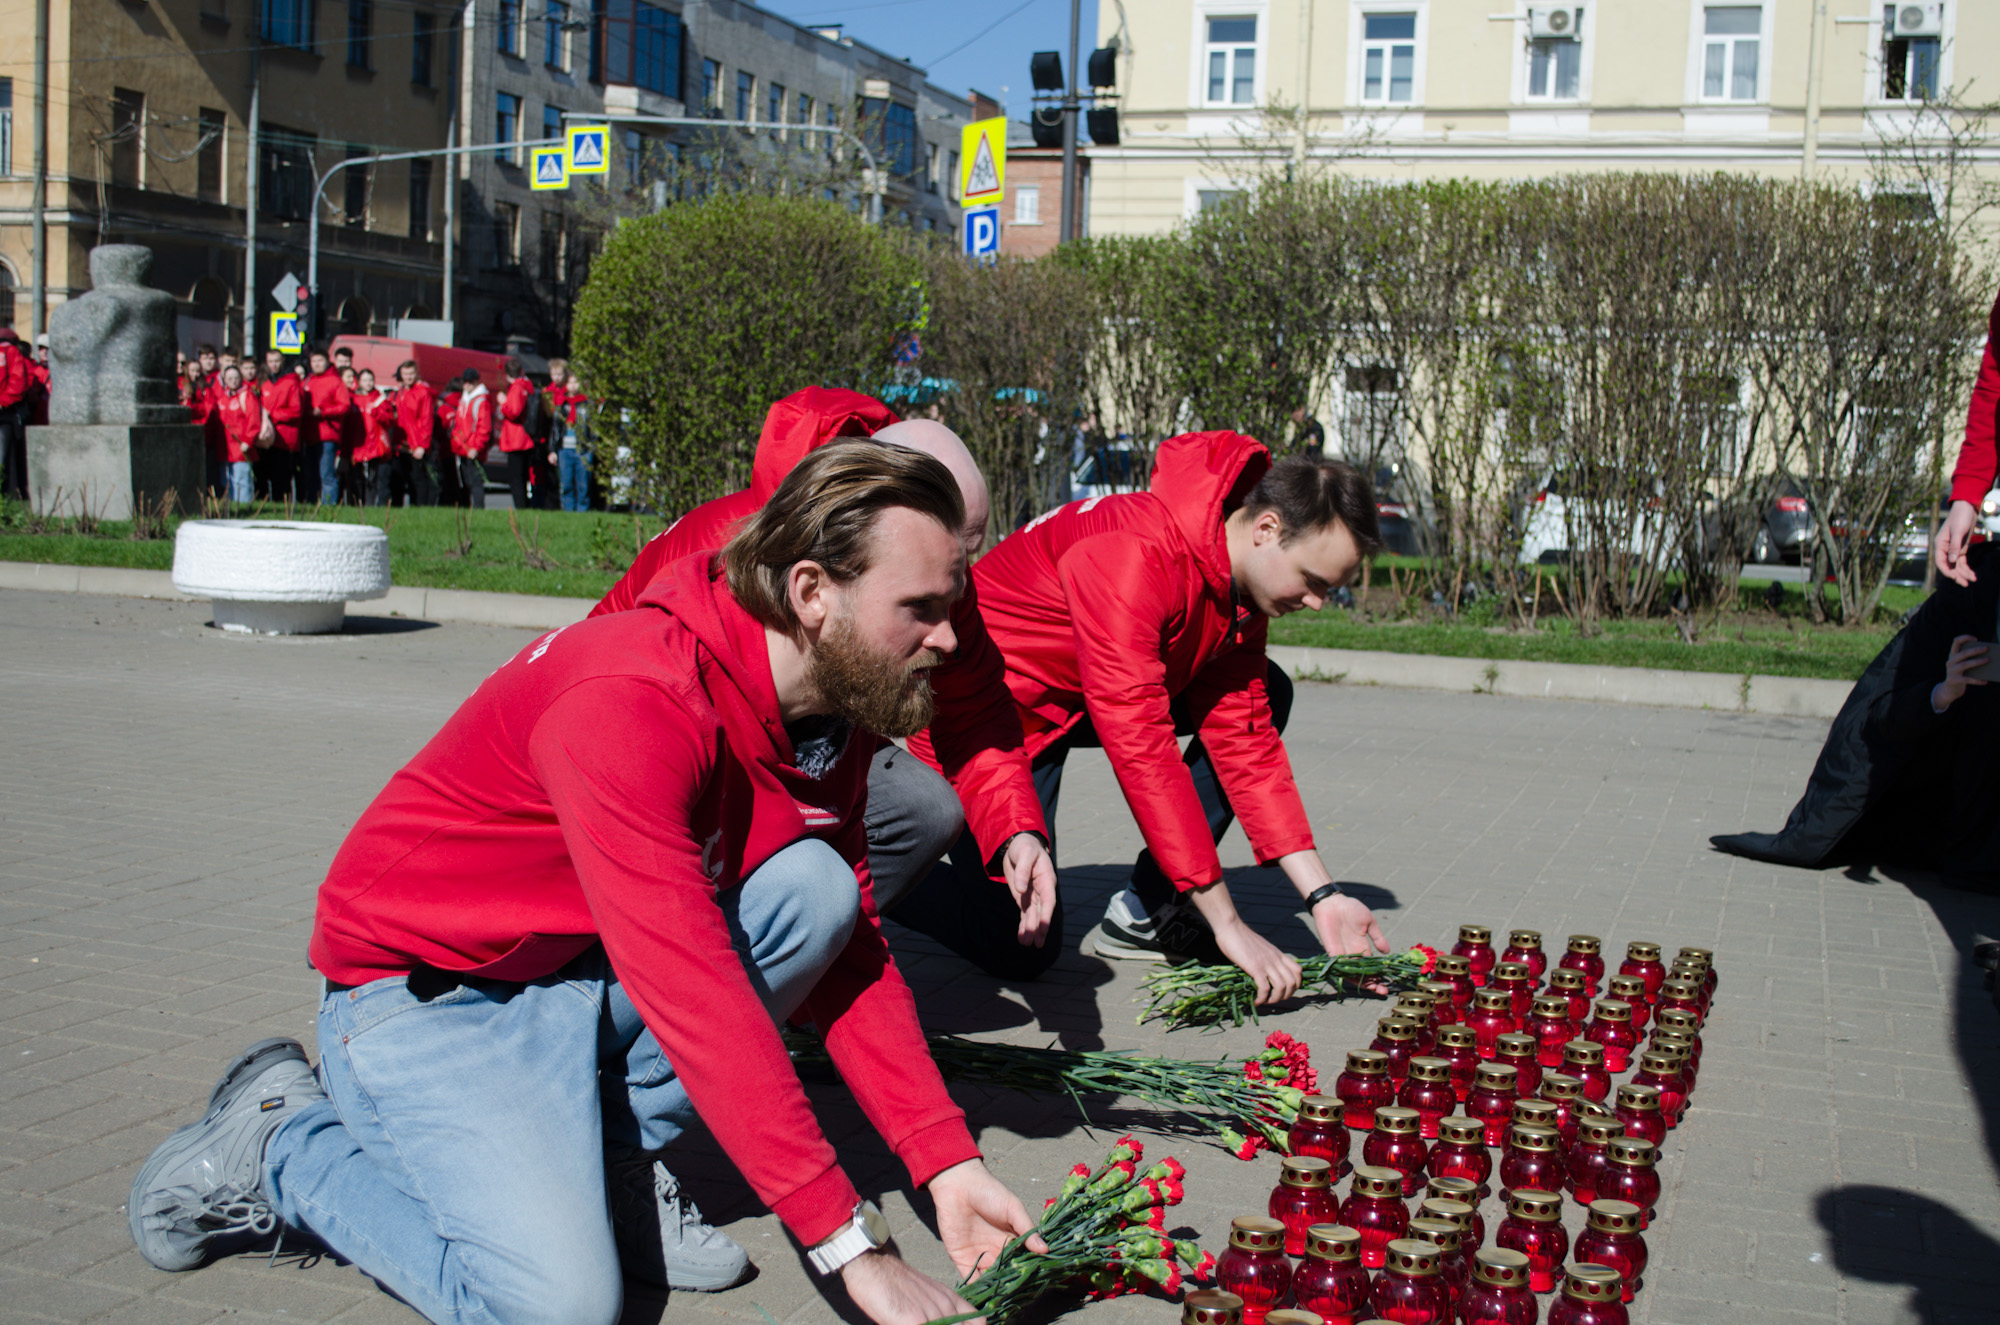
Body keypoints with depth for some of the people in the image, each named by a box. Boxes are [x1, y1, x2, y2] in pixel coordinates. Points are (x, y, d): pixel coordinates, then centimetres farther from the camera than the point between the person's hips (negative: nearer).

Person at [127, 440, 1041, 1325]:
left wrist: (946, 1162, -10)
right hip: (429, 995, -7)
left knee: (813, 886, -15)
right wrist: (852, 1246, -34)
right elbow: (695, 992, -35)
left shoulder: (832, 709, -3)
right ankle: (281, 1143, 1)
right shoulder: (632, 701, -31)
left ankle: (615, 1148, -1)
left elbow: (852, 952, 2)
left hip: (594, 977, 8)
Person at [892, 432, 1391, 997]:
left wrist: (1323, 896, -9)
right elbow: (1140, 746, -37)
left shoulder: (1244, 581, -6)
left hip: (1077, 699, 9)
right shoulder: (1133, 554, -34)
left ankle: (1145, 911, -1)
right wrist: (1226, 923, -34)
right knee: (1021, 949, -12)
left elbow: (1243, 737, -3)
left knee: (1266, 696, -2)